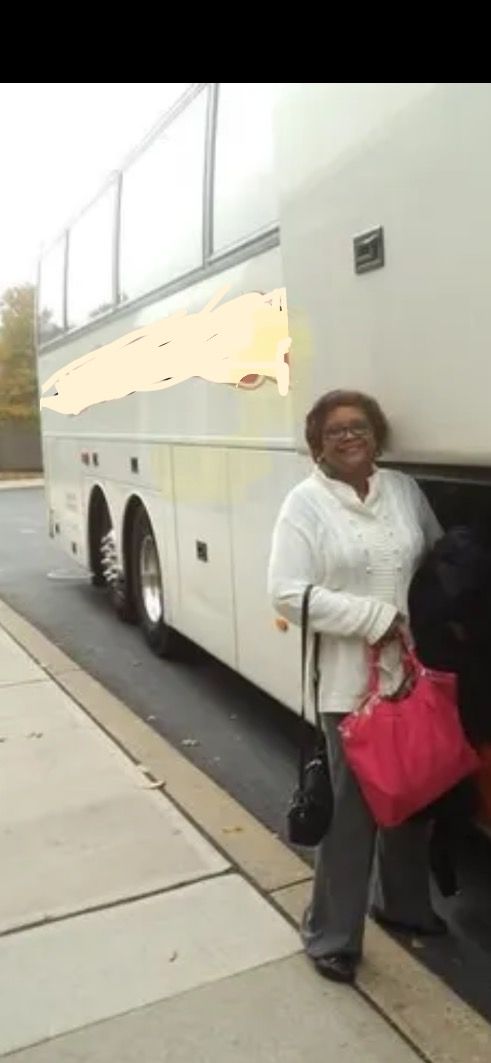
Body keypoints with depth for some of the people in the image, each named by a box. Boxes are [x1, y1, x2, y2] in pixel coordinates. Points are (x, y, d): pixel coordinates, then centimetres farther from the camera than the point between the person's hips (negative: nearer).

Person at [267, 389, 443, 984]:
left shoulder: (404, 489, 6)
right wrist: (377, 618, -18)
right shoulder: (305, 503, -9)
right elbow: (288, 595, -17)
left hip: (416, 671, 6)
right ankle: (332, 936, 23)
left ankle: (403, 902, 43)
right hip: (351, 681, -5)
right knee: (351, 807, 2)